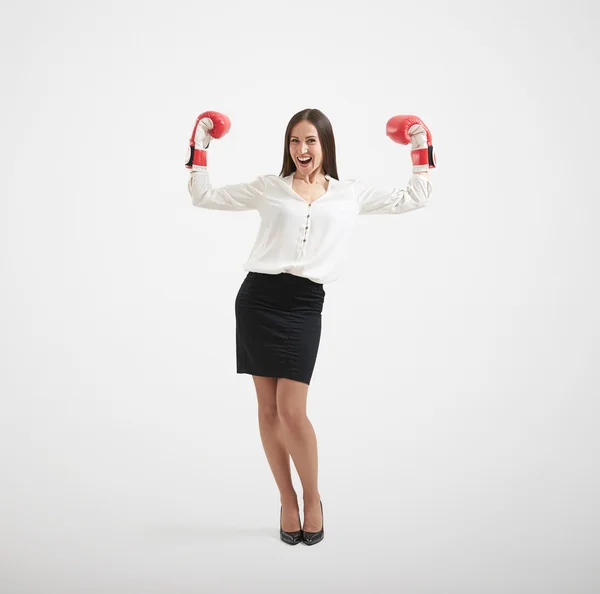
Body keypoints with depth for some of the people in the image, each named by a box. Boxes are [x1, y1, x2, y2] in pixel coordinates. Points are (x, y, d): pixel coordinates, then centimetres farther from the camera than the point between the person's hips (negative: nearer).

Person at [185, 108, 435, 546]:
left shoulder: (350, 195, 13)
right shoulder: (268, 187, 12)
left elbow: (414, 199, 21)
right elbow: (205, 197, 17)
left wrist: (421, 152, 17)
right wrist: (199, 150, 14)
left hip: (304, 304, -1)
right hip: (258, 297, 2)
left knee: (291, 409, -9)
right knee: (269, 407, 5)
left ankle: (313, 498, 14)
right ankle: (287, 500, 21)